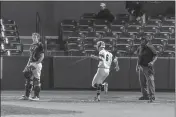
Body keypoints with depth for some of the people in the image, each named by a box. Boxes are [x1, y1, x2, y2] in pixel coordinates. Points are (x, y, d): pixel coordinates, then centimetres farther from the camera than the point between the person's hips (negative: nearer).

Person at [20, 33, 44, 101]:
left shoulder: (40, 45, -4)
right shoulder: (32, 46, 19)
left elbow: (42, 56, -9)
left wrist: (36, 63, -18)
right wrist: (27, 65, 17)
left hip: (37, 64, -8)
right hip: (31, 64, 8)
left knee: (36, 79, -8)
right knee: (28, 79, 7)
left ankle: (37, 96, -5)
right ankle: (27, 95, 11)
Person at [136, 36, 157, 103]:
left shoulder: (150, 48, -7)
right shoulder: (140, 48, 13)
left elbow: (155, 56, -5)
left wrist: (152, 62, -23)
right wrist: (137, 66, 18)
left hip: (148, 67, -7)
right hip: (141, 67, 7)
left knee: (150, 81, -14)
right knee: (142, 81, 11)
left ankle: (152, 96, -13)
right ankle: (145, 95, 24)